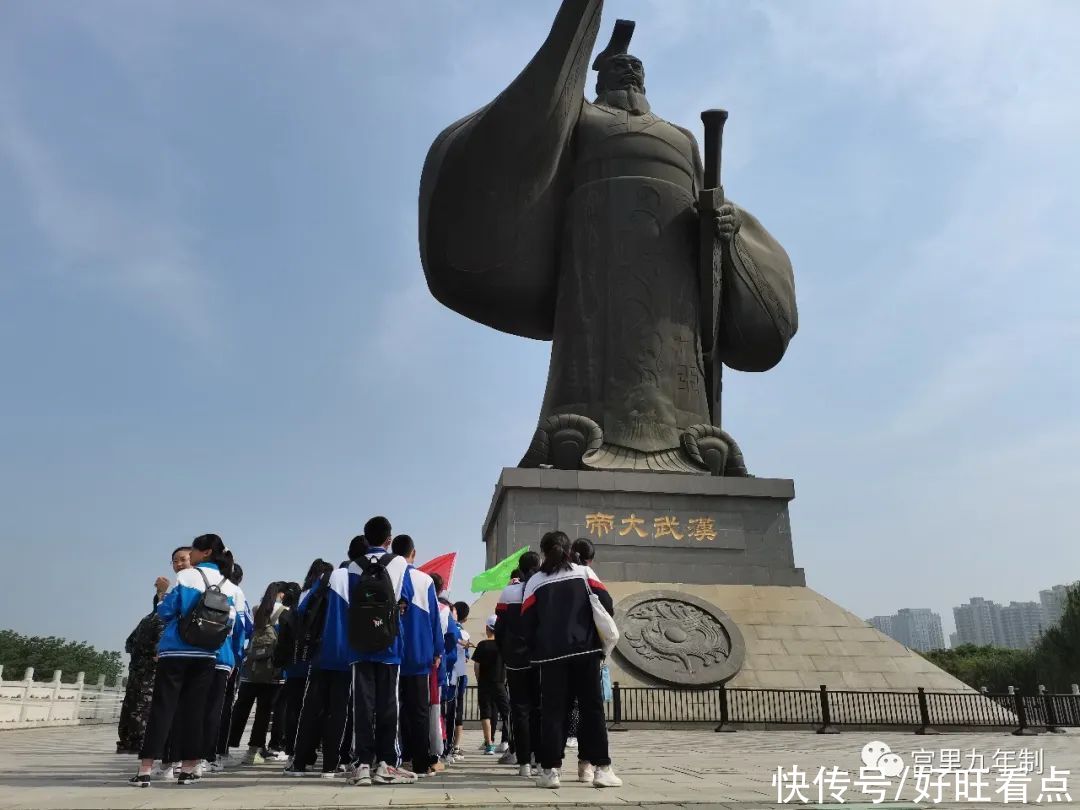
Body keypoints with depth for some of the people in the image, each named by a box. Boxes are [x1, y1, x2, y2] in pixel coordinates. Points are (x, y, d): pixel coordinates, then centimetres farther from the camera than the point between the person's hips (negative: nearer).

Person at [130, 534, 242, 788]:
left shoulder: (186, 576, -6)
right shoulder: (229, 586, 7)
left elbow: (166, 611, -4)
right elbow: (230, 624, 7)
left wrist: (163, 595, 16)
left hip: (176, 651, -3)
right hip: (206, 655, 3)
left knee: (162, 708, 0)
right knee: (195, 710, 8)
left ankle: (144, 772, -1)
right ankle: (187, 771, 10)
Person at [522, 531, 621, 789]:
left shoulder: (535, 581, 7)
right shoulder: (584, 572, 7)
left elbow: (527, 623, 2)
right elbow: (606, 605, -2)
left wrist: (535, 652, 14)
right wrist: (600, 636, 13)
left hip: (551, 654, 0)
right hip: (585, 650, 0)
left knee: (553, 711, 5)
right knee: (593, 708, 6)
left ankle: (550, 770, 1)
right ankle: (601, 768, 3)